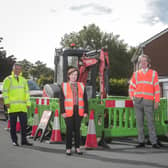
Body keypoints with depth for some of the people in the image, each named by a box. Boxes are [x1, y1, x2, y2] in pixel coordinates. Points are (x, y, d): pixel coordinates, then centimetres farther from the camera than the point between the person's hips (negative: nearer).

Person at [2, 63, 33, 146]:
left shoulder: (23, 80, 15)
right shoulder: (8, 79, 2)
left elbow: (27, 92, 15)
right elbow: (5, 91, -2)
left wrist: (28, 103, 7)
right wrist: (6, 102, -11)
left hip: (22, 106, 4)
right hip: (12, 106, -3)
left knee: (24, 123, 1)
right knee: (13, 124, 3)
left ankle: (24, 140, 9)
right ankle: (14, 140, 12)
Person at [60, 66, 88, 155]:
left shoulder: (81, 86, 9)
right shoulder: (64, 86, 3)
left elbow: (85, 99, 8)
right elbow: (62, 100, 0)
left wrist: (86, 111, 1)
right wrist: (62, 112, -8)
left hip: (79, 112, 2)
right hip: (69, 112, -2)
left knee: (77, 129, 7)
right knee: (69, 130, 1)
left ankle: (77, 148, 16)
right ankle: (68, 148, 10)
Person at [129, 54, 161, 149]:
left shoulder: (153, 73, 9)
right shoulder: (136, 74, 14)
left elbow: (157, 88, 5)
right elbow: (131, 87, 17)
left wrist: (157, 101, -1)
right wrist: (132, 98, 4)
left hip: (148, 101, -2)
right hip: (137, 101, 3)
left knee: (150, 122, -6)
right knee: (139, 122, 4)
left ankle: (154, 142, -1)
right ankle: (141, 142, 9)